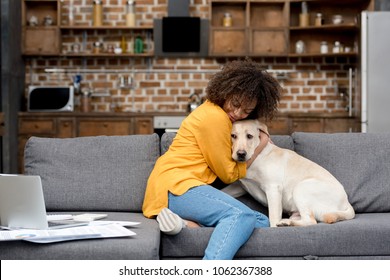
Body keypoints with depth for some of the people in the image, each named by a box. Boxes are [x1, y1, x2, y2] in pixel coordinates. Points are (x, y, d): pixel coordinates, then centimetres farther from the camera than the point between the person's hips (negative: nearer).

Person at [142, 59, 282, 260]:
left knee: (260, 222, -8)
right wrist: (257, 148, 7)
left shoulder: (215, 112, 18)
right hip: (176, 185, -10)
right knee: (241, 215, -34)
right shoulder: (214, 117, -11)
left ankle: (188, 223, -20)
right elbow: (229, 174, -4)